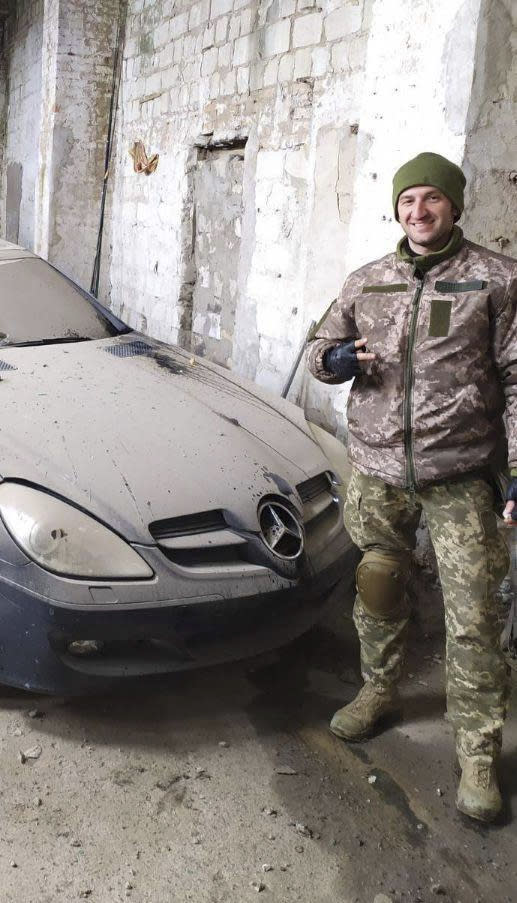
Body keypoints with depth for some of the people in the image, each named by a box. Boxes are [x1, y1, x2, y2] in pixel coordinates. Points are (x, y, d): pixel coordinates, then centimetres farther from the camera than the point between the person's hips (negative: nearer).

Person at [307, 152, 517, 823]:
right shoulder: (368, 282, 11)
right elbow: (320, 347, 19)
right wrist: (335, 358, -6)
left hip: (459, 474, -3)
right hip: (376, 469, 4)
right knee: (377, 590, 15)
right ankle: (379, 691, 38)